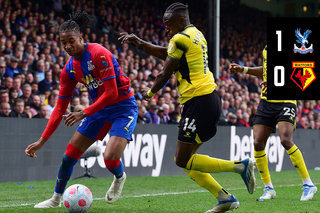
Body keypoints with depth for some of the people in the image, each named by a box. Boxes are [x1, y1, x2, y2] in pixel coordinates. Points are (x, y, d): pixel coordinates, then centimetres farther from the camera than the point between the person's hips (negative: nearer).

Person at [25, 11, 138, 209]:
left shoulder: (99, 54, -21)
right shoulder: (69, 69, 1)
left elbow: (112, 92, -23)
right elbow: (60, 107, 3)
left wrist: (84, 113, -22)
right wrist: (42, 140, -1)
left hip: (123, 106, -7)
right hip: (99, 108, 7)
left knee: (110, 158, -22)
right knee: (69, 155, 2)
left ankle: (120, 177, 16)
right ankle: (56, 199, 23)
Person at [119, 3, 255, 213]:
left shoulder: (180, 39, -11)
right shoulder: (196, 34, 17)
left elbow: (165, 75, -3)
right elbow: (166, 53, 26)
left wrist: (150, 92, 15)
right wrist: (139, 42, 22)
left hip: (199, 101, -10)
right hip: (210, 98, 10)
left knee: (183, 160, -7)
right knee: (185, 159, 12)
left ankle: (241, 165, -9)